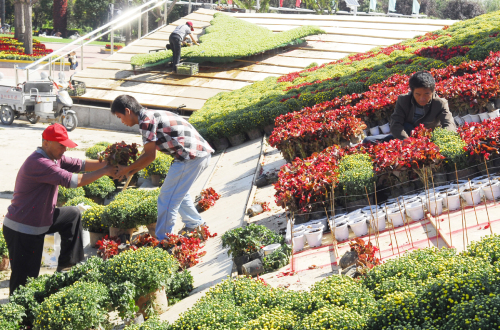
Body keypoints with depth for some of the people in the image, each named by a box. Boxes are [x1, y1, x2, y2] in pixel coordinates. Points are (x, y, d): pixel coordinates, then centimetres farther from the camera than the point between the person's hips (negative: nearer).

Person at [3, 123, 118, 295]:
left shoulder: (56, 157, 4)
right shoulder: (38, 163, -27)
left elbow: (80, 165, 3)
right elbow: (73, 180, -30)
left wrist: (106, 164, -12)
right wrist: (104, 171, -22)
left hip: (40, 220, 10)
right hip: (22, 230, -10)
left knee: (73, 214, 21)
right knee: (25, 282, -8)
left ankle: (67, 265, 27)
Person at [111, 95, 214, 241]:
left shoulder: (146, 120, -10)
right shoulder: (152, 115, 20)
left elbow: (150, 156, -9)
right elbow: (150, 154, 22)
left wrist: (127, 169, 2)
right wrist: (132, 171, 18)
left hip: (190, 156, -10)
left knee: (167, 200, -4)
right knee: (179, 192, 28)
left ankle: (162, 241, 1)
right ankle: (195, 225, 42)